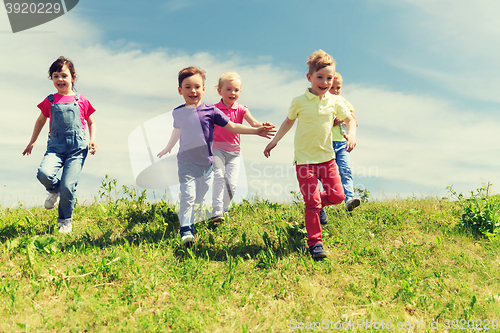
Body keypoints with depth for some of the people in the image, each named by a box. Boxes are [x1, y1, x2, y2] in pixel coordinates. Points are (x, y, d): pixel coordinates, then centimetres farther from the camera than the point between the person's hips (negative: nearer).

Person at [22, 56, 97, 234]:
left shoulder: (81, 101, 8)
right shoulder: (50, 101, 12)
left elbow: (91, 122, 20)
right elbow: (40, 121, 27)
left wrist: (92, 139, 3)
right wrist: (32, 142, 30)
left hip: (77, 147, -2)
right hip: (56, 146, 2)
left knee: (68, 185, -12)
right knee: (44, 174, -27)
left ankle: (66, 221, 13)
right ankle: (54, 190, 12)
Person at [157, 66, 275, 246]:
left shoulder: (210, 111, -6)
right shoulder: (177, 113, 3)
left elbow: (232, 127, -3)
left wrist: (256, 131, -10)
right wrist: (168, 147, 37)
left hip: (206, 163, 0)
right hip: (186, 163, 0)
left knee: (199, 198, 10)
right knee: (188, 196, -12)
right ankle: (186, 231, -5)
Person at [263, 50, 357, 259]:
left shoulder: (335, 102, 2)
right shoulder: (299, 102, -4)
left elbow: (349, 120, 14)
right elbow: (289, 120, 13)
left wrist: (352, 135, -6)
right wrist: (274, 141, 11)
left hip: (327, 156, 4)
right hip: (304, 159, -3)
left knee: (337, 196, 4)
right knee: (312, 201, -7)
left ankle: (318, 204, 37)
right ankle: (314, 242, 3)